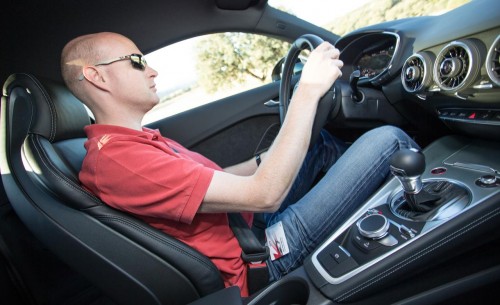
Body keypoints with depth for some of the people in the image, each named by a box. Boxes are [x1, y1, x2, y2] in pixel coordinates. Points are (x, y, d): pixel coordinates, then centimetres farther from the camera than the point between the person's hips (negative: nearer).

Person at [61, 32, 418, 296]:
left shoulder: (124, 141, 8)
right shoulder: (116, 159, -25)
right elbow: (264, 194, -30)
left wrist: (269, 158, 7)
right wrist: (308, 91, -26)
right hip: (263, 257, -9)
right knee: (388, 140, -8)